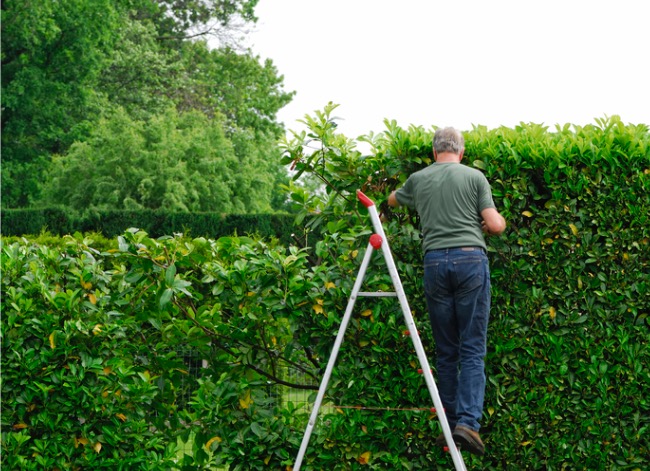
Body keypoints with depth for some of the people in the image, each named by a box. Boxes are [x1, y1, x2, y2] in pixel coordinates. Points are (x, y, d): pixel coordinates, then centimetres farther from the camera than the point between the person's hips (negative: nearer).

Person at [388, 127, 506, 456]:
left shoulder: (418, 179, 14)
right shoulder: (474, 176, 4)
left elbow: (392, 200, 36)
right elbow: (495, 226, 0)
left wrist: (393, 199, 59)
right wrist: (500, 221, 23)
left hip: (435, 262, 3)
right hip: (470, 259, -2)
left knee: (445, 351, 10)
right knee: (472, 349, -3)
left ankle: (449, 425, 10)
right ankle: (468, 421, -17)